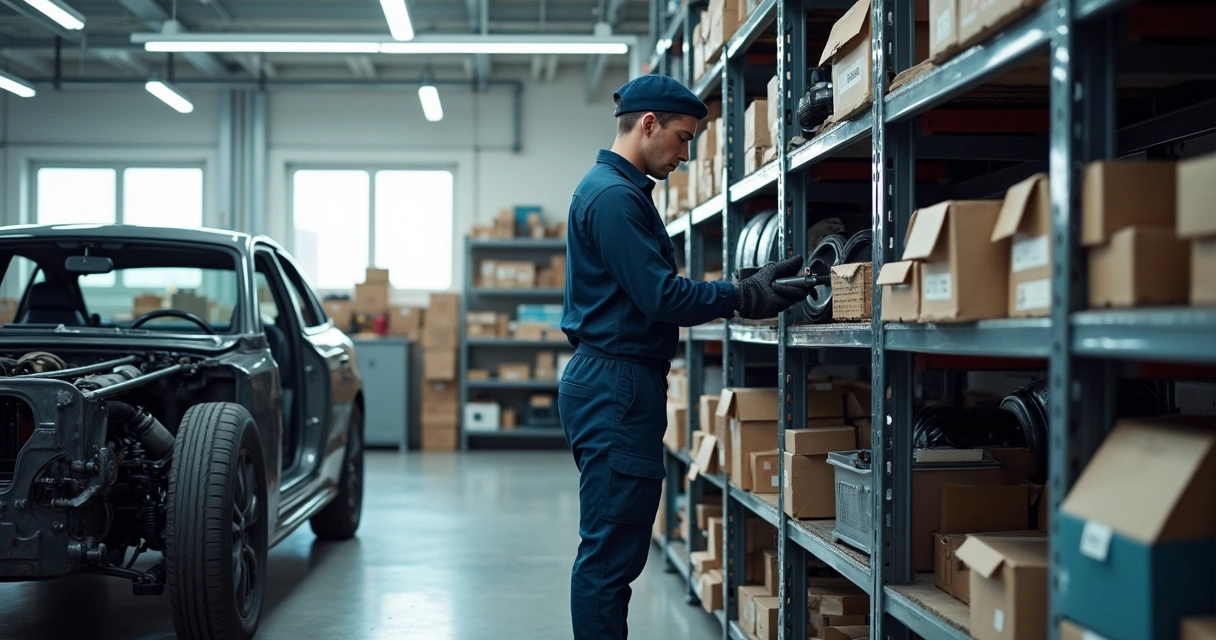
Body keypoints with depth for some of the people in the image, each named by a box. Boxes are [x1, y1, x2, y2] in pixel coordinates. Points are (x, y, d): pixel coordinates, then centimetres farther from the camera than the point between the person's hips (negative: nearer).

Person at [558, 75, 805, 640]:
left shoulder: (618, 189, 19)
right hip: (618, 386, -11)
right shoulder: (614, 195, -15)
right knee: (610, 553, -6)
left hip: (612, 385, 11)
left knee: (612, 551, 15)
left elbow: (654, 291, 20)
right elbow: (662, 297, -19)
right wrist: (744, 297, -13)